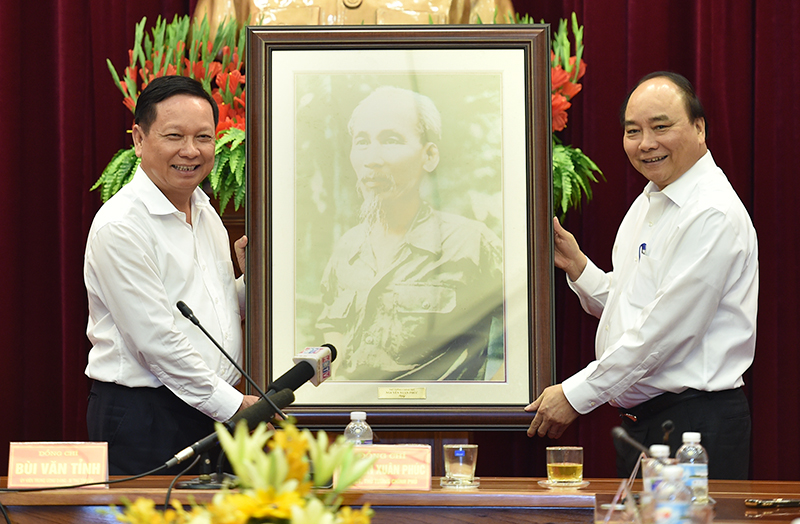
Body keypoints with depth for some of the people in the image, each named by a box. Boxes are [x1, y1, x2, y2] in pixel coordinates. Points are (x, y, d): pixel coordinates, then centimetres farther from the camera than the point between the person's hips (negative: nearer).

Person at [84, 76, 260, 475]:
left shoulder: (203, 210, 14)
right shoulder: (120, 227, -14)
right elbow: (157, 339, -17)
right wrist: (233, 404, -14)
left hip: (212, 411, 8)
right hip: (143, 418, -8)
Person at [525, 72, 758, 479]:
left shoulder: (713, 215, -16)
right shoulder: (647, 204, 16)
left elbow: (667, 328, -20)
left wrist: (575, 395, -17)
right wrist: (576, 265, 5)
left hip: (696, 424, -9)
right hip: (640, 422, 9)